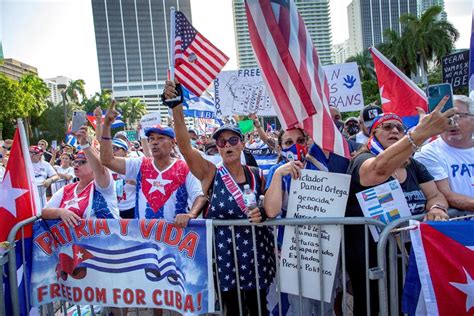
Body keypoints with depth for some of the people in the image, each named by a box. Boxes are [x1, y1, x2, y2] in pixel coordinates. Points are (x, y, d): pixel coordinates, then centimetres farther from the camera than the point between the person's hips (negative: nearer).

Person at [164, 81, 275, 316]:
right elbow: (184, 146, -22)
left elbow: (267, 210, 12)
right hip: (224, 251, -2)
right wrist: (176, 107, -33)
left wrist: (261, 215, -12)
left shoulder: (257, 175, 0)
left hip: (255, 250, 2)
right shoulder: (210, 174, -7)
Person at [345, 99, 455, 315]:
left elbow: (435, 195, 8)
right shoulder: (363, 161, -10)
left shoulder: (414, 166, 13)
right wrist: (421, 133, -44)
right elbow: (380, 168, -33)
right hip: (371, 258, -6)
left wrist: (437, 208, -17)